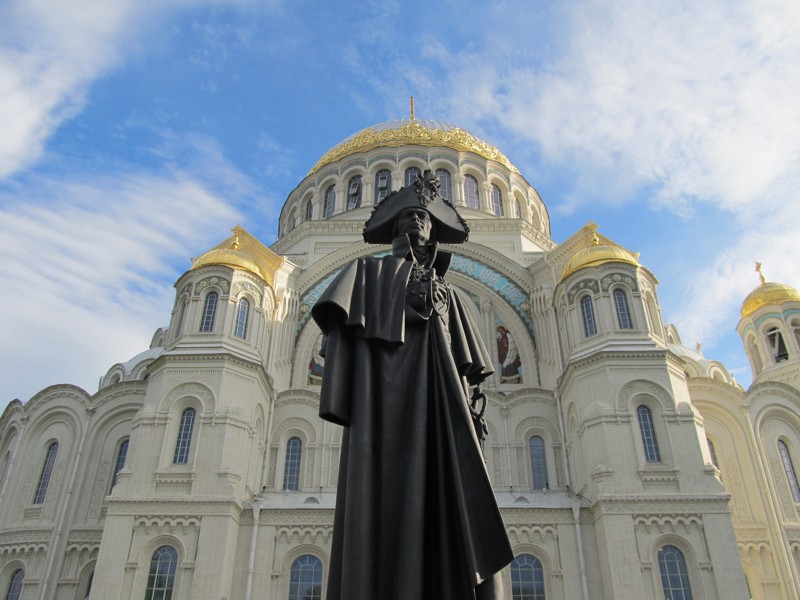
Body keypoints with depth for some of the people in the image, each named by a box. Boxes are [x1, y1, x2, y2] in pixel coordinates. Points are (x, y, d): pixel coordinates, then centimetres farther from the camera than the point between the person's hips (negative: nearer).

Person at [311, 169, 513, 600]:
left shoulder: (447, 295, 30)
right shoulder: (369, 272, 21)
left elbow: (463, 367, 20)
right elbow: (341, 327, 4)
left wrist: (465, 416, 4)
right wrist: (339, 397, -11)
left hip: (437, 400, 4)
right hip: (385, 390, -3)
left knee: (448, 496, -11)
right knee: (386, 497, -16)